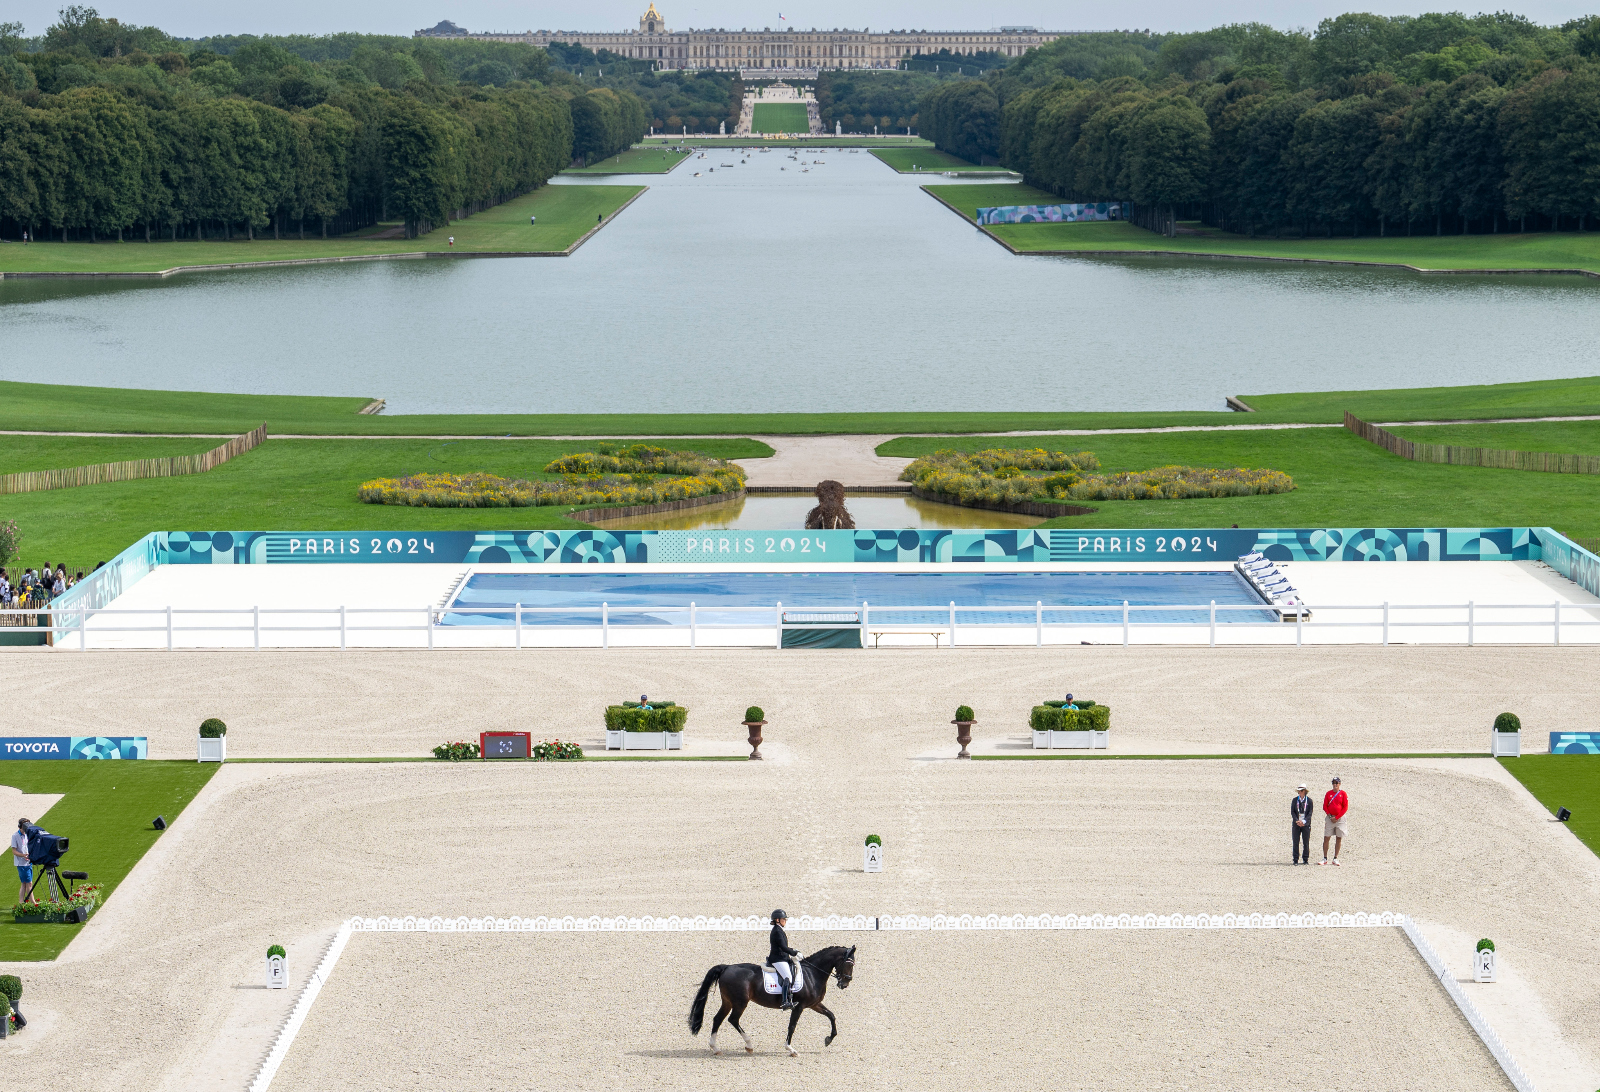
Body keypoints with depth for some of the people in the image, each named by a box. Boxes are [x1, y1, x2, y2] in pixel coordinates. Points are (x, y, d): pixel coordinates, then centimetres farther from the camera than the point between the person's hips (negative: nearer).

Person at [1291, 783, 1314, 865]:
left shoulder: (1309, 800, 3)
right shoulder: (1294, 800, 8)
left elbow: (1310, 813, -2)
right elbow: (1292, 812, 3)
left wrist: (1304, 821, -14)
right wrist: (1297, 821, -12)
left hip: (1306, 824, -1)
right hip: (1296, 824, 1)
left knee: (1306, 843, 1)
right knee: (1295, 842, -2)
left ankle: (1305, 859, 8)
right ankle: (1295, 859, 2)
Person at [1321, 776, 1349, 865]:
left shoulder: (1343, 793, 1)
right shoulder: (1328, 793, 7)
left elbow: (1345, 808, -2)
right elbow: (1324, 806, 5)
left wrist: (1337, 817, -9)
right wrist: (1330, 816, -8)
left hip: (1340, 818, -1)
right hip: (1330, 818, 1)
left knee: (1339, 838, 0)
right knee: (1326, 838, -2)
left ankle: (1335, 858, 7)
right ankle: (1325, 858, 3)